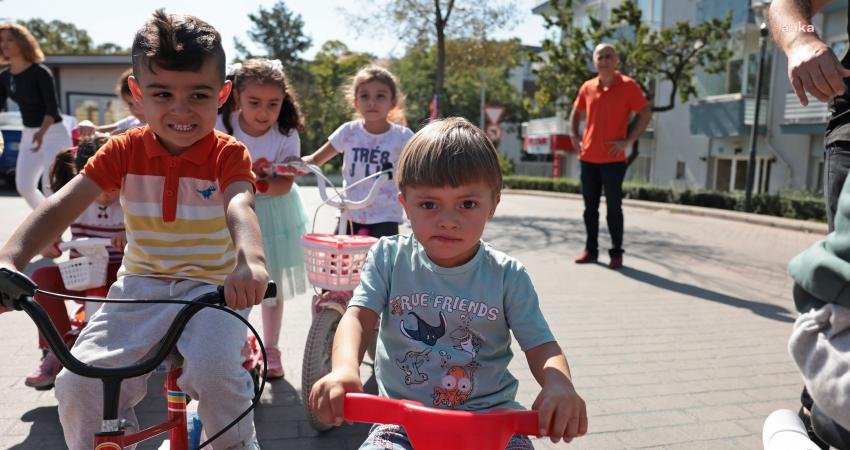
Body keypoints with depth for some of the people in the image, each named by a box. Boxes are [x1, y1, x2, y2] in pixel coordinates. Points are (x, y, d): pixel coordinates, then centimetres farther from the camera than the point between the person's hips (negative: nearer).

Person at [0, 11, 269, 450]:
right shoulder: (125, 150, -1)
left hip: (212, 287, -3)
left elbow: (239, 207, -31)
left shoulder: (228, 154, -10)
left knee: (214, 370, -29)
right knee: (78, 382, -15)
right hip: (140, 286, 3)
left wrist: (250, 258, -53)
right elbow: (62, 204, -11)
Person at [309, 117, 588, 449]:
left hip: (490, 412, 1)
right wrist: (344, 368, -35)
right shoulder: (389, 257, -2)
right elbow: (359, 316, -13)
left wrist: (559, 384, -28)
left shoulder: (508, 275, -3)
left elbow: (541, 347, -4)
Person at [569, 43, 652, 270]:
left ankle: (616, 253, 10)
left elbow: (646, 113, -4)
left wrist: (628, 141, -11)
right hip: (588, 158, 4)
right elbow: (576, 112, 23)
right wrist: (574, 136, 9)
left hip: (613, 159, -4)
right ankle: (590, 250, 21)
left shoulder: (627, 86, -5)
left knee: (613, 208, 0)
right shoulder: (587, 87, 8)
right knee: (590, 207, 10)